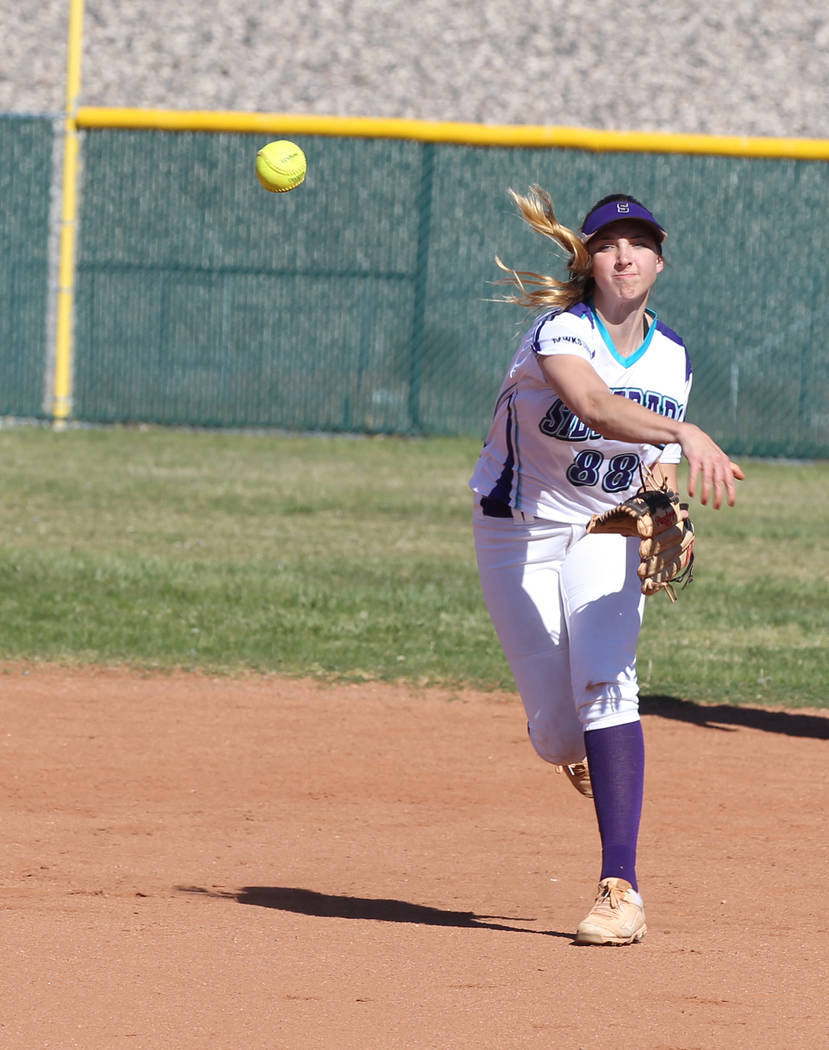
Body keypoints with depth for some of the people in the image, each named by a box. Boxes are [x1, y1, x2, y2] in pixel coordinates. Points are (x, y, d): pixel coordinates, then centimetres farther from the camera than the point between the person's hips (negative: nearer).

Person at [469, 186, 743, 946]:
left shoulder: (671, 357, -2)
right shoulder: (561, 331, -20)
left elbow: (656, 464, 5)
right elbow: (592, 405, -42)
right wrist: (687, 434, -58)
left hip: (607, 536, 2)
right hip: (518, 537, -2)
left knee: (603, 681, -23)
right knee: (556, 734, -5)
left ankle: (622, 889, -28)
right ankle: (584, 745, 38)